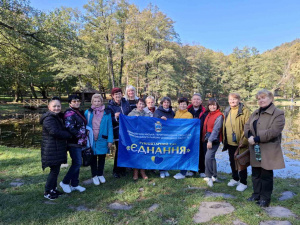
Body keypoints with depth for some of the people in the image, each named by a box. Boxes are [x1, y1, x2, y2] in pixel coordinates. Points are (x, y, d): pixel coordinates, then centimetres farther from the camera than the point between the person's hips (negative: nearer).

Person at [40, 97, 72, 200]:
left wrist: (67, 134, 4)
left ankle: (53, 188, 26)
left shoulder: (58, 117, 16)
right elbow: (54, 132, -25)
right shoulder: (49, 118, -16)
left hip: (57, 148, 9)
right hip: (52, 149, -9)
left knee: (56, 169, 15)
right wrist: (69, 135, -15)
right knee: (54, 170, -4)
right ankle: (47, 192, 9)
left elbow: (62, 130, 24)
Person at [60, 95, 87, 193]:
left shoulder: (79, 112, 15)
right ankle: (65, 182, 9)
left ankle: (74, 185, 22)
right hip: (73, 143, -9)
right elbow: (70, 128, -22)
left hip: (79, 142, 9)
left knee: (77, 163, 12)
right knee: (77, 163, -7)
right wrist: (80, 135, -14)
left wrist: (84, 137, 14)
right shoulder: (69, 113, -12)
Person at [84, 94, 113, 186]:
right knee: (93, 158, 12)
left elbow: (110, 127, -2)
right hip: (91, 139, 0)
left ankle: (100, 174, 32)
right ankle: (94, 176, 27)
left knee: (102, 157, 13)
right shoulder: (88, 112, -1)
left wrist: (110, 140, -6)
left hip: (102, 139, 1)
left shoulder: (107, 113, -1)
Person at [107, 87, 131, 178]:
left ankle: (123, 169, 22)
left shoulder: (126, 103, 6)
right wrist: (115, 117, -25)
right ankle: (116, 170, 14)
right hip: (117, 131, -3)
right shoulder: (110, 106, -4)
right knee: (119, 150, -2)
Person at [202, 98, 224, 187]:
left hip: (214, 140, -8)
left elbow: (216, 129, -16)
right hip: (206, 139, 8)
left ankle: (209, 177, -11)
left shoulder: (219, 116, -8)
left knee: (208, 157, -20)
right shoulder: (209, 115, 15)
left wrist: (210, 140, -22)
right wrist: (204, 138, 8)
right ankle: (214, 176, 28)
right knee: (211, 157, 15)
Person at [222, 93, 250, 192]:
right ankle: (235, 179, 38)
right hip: (230, 143, 7)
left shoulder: (244, 111, -12)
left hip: (240, 143, -7)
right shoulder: (227, 111, 10)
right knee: (232, 162, 19)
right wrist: (224, 140, 14)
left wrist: (244, 140, -20)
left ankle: (243, 182, 22)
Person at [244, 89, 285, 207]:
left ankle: (265, 198, 19)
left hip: (268, 151, -6)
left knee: (266, 175, 5)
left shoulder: (278, 113, -10)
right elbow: (247, 126, 9)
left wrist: (257, 139, -22)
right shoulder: (255, 113, 13)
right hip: (255, 149, 7)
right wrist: (250, 136, -12)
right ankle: (256, 194, 31)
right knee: (255, 174, 16)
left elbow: (274, 131, -21)